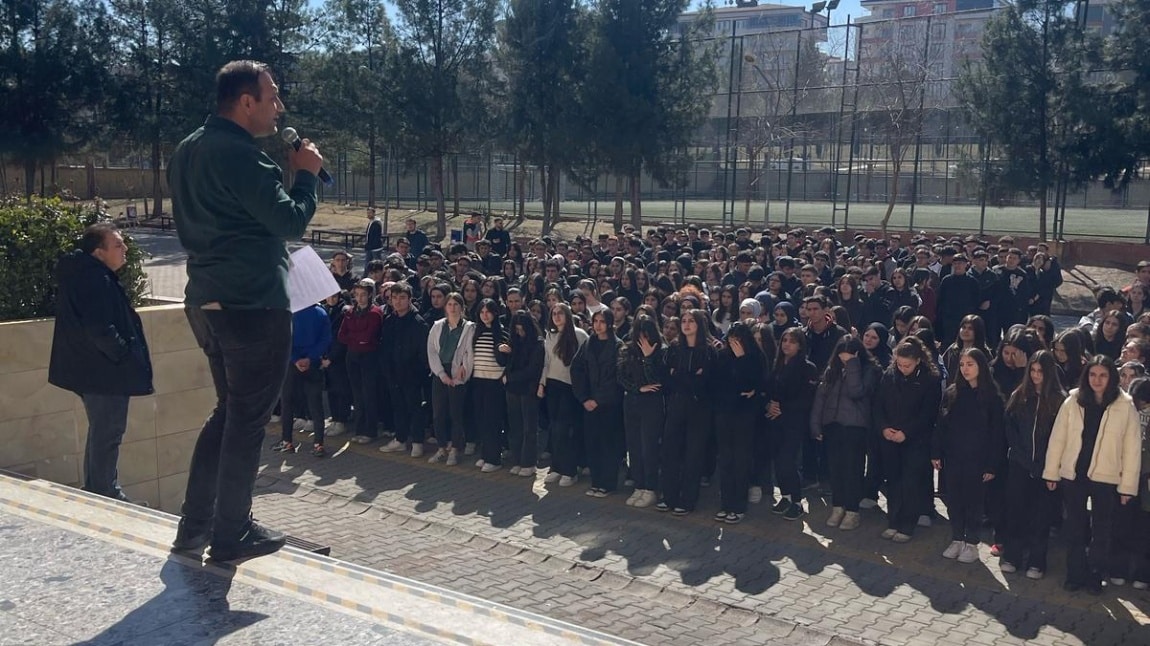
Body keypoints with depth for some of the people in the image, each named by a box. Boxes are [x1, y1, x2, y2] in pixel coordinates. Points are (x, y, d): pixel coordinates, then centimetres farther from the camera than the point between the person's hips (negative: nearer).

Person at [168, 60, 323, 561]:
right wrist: (306, 174, -3)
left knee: (229, 408, 19)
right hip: (253, 304, -9)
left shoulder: (187, 151, 13)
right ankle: (232, 535, 12)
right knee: (248, 419, 2)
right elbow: (291, 222, -19)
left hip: (206, 299, 9)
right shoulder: (241, 155, -17)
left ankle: (194, 524, 24)